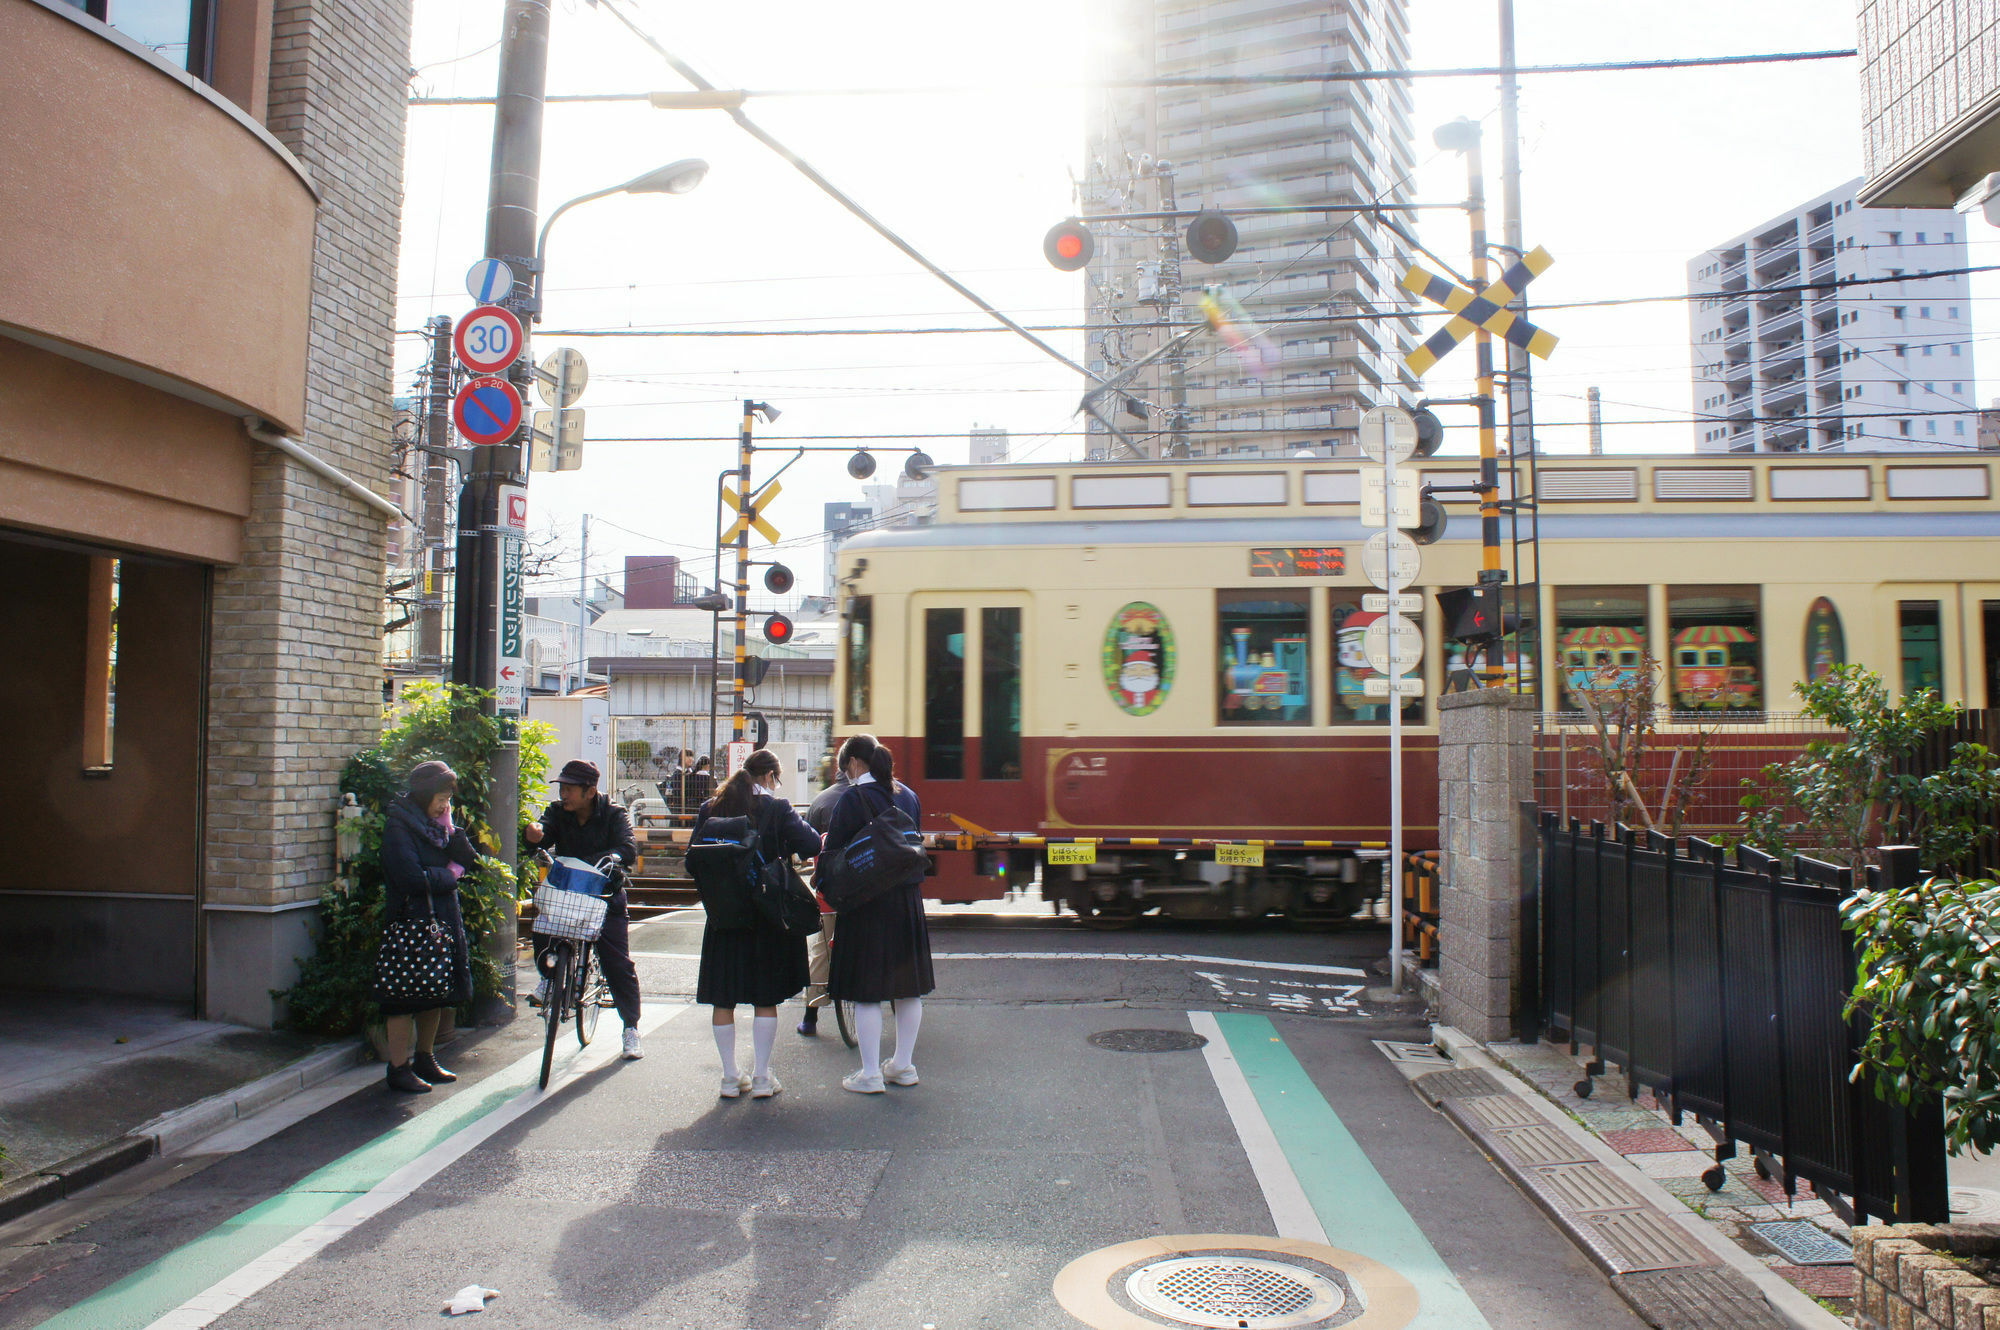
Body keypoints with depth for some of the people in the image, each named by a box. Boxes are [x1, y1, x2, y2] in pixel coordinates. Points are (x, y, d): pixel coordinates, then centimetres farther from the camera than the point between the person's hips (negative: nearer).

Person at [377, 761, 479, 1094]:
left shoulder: (434, 823, 12)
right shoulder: (398, 825, -12)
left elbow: (468, 859, 4)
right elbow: (412, 878, -21)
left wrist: (448, 828, -9)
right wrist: (450, 875, -7)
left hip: (441, 921, 8)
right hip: (410, 921, -8)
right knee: (407, 996, -3)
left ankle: (425, 1059, 26)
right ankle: (398, 1068, 6)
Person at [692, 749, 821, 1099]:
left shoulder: (710, 809, 1)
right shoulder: (777, 809, -10)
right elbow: (811, 845, -17)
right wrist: (782, 849, 3)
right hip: (766, 914, -3)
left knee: (723, 1000, 10)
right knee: (765, 999, 7)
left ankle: (730, 1077, 15)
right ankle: (761, 1077, 10)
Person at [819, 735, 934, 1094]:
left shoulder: (853, 799, -12)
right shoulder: (908, 796, 8)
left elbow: (832, 853, -9)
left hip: (867, 902, -6)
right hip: (908, 899, 7)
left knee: (867, 990, 2)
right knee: (908, 986, 13)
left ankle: (870, 1074, 6)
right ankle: (903, 1065, 24)